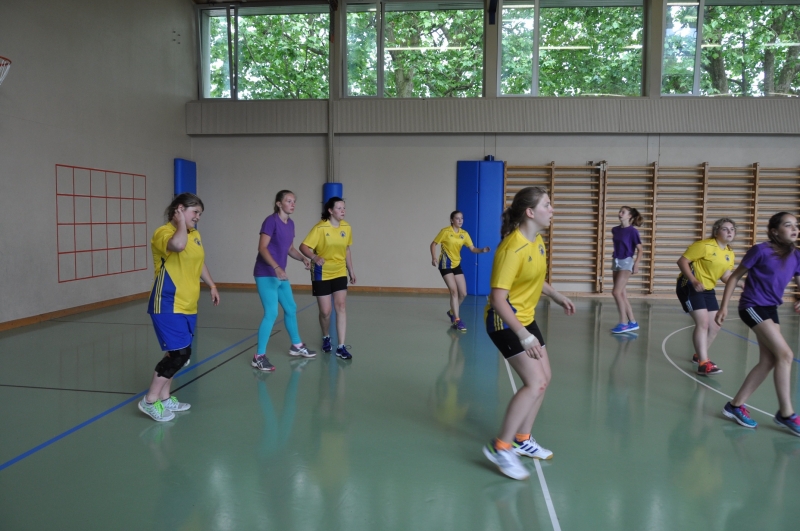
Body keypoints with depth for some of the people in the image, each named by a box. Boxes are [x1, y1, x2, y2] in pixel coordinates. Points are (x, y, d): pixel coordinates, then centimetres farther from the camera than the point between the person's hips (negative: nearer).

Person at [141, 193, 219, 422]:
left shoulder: (195, 234, 11)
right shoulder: (163, 232, -15)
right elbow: (178, 245, -39)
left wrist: (212, 285, 26)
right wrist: (181, 221, -22)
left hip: (187, 305, 9)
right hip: (168, 305, -9)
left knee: (177, 353, 14)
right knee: (179, 353, -12)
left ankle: (164, 398, 27)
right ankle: (149, 401, 2)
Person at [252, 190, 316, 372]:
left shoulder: (290, 223, 10)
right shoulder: (271, 220, -14)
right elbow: (262, 248, -20)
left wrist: (303, 258, 1)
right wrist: (276, 267, -31)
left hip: (280, 275, 9)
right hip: (266, 274, -9)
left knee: (291, 309, 17)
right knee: (271, 313, -12)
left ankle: (296, 345, 35)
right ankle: (259, 356, -4)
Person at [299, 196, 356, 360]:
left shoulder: (347, 227, -1)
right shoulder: (320, 228, -17)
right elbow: (303, 246, -19)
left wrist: (351, 270, 14)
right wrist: (314, 257, -37)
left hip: (340, 273, 4)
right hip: (322, 274, -4)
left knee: (341, 306, -7)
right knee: (325, 311, 2)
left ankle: (341, 347, -3)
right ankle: (326, 338, 32)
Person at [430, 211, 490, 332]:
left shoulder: (464, 234, 2)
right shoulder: (445, 231, -11)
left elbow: (472, 248, 0)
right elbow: (433, 244, -6)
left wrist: (482, 250, -20)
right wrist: (433, 258, -19)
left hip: (456, 265, 6)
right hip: (446, 265, -6)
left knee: (463, 293, 5)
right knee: (454, 291, -13)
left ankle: (452, 312, 30)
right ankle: (457, 320, -6)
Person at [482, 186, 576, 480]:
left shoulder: (537, 241, 2)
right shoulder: (513, 249, -26)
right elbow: (498, 299, -29)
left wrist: (557, 296, 22)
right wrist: (523, 335, -33)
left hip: (526, 317, 10)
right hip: (505, 321, -10)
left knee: (543, 378, 14)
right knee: (535, 383, -15)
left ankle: (522, 440, 30)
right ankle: (500, 447, -3)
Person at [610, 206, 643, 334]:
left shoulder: (632, 231, -8)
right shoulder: (615, 230, 9)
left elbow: (639, 249, -6)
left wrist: (636, 264, -17)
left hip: (626, 262, -7)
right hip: (616, 261, 7)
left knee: (616, 292, -13)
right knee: (623, 295, 8)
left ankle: (623, 323, -5)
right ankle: (633, 322, 16)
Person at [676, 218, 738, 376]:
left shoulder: (730, 253, 8)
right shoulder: (705, 245, -15)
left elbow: (726, 275, 7)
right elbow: (682, 261, -18)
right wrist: (694, 281, -28)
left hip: (708, 290, 9)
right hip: (689, 286, -9)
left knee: (715, 326, 10)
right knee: (703, 322, -19)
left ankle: (699, 355, 31)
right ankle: (703, 364, -18)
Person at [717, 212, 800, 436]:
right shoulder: (760, 251, -13)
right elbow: (735, 277, -7)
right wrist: (724, 307, -10)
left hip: (771, 309, 8)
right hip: (753, 306, -8)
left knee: (768, 361, 5)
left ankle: (736, 405, 13)